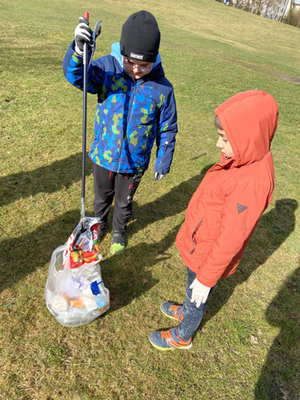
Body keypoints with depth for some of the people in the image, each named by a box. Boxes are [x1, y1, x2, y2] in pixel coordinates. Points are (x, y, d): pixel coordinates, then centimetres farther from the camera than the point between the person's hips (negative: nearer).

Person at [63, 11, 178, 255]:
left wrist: (163, 163, 0)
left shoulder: (162, 88, -14)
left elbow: (167, 130, -5)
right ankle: (99, 224, 56)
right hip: (103, 156, 1)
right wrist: (79, 49, -48)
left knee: (124, 202, 22)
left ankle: (119, 231, 52)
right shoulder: (107, 67, -13)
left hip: (134, 163, -1)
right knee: (102, 197, 24)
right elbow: (75, 74, -28)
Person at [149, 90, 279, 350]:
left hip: (208, 257, -7)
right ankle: (187, 312, 61)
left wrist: (206, 279, -18)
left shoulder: (252, 183, -36)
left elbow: (230, 241, -29)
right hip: (198, 245, 7)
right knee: (192, 288, 31)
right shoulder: (247, 160, -7)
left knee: (197, 296, 19)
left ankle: (183, 336, 48)